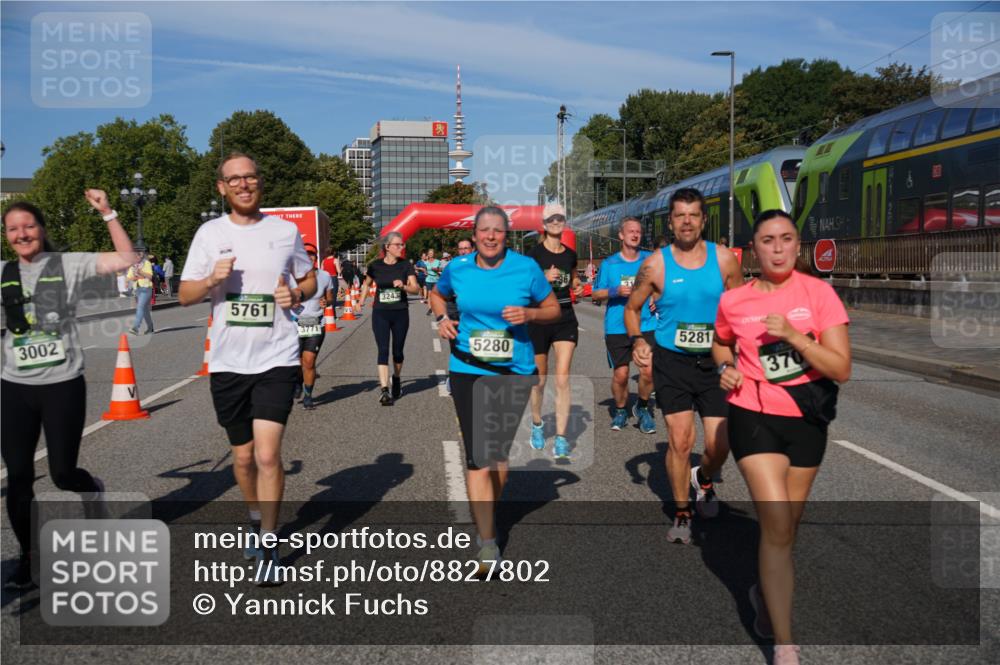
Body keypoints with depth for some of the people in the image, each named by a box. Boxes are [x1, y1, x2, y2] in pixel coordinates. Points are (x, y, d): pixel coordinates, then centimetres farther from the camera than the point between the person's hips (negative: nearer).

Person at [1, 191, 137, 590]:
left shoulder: (68, 264, -3)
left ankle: (95, 492, 39)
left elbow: (126, 258, -9)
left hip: (63, 385, -3)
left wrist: (107, 213, -14)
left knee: (63, 473, 3)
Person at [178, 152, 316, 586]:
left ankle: (268, 547, 3)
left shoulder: (285, 231, 3)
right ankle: (256, 519, 41)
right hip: (228, 363, 2)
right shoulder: (209, 233, 4)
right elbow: (184, 295, 5)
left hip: (277, 359, -2)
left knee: (267, 455, -12)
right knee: (243, 456, 14)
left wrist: (296, 295, -8)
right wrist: (212, 279, -16)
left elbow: (310, 280, 15)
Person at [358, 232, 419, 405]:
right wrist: (361, 300, 10)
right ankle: (384, 390, -13)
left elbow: (416, 288, -9)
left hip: (400, 313, 1)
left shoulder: (406, 265, -3)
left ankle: (396, 379, 38)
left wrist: (403, 286, -26)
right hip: (380, 313, -1)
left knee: (397, 351, 11)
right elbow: (367, 283, 17)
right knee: (383, 350, -10)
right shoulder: (375, 265, -2)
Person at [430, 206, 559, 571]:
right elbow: (437, 295, 20)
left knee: (499, 453, 16)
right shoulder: (457, 268, 0)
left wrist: (528, 314, -15)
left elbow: (553, 309, 5)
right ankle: (487, 543, -4)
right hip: (468, 370, -1)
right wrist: (442, 317, 0)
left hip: (515, 371, 1)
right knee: (478, 457, -9)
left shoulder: (526, 268, -4)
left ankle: (486, 517, 42)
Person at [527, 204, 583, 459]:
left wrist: (577, 286, 5)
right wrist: (544, 278, -23)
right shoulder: (535, 253, -6)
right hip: (539, 319, -2)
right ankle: (537, 424, 34)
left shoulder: (570, 254, 8)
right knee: (539, 379, 10)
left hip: (566, 319, 3)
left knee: (562, 379, -8)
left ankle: (560, 437, -5)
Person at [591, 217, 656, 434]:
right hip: (617, 327, 0)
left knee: (648, 370, -10)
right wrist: (615, 291, -10)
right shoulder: (609, 264, 4)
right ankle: (620, 411, 24)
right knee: (620, 374, -1)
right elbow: (595, 294, 7)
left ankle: (642, 407, 17)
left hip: (646, 325, 1)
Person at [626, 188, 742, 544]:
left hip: (714, 362, 1)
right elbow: (632, 307, 8)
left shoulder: (724, 259, -1)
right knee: (679, 440, -3)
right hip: (671, 361, -1)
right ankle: (682, 513, 18)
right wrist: (637, 340, -10)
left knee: (719, 445, 0)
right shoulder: (655, 264, -4)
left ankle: (703, 478, 36)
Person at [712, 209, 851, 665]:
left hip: (806, 421, 2)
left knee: (787, 525, 16)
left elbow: (842, 370, -13)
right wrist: (725, 368, -3)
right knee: (777, 525, -12)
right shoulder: (733, 301, -5)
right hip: (755, 417, -2)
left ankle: (765, 591, 47)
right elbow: (721, 344, 17)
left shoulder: (819, 293, -9)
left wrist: (793, 335, -24)